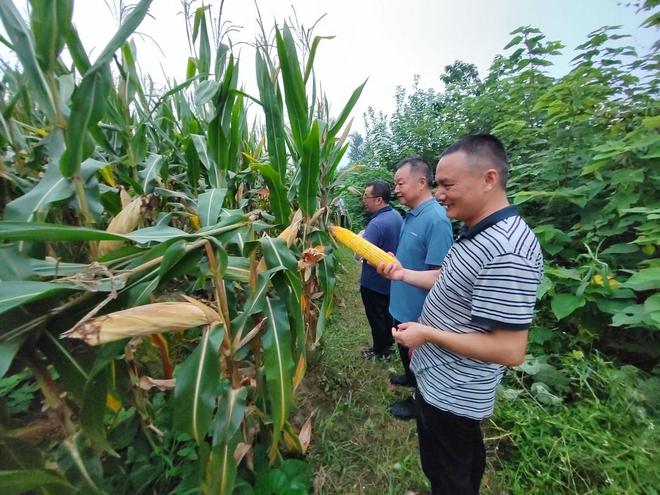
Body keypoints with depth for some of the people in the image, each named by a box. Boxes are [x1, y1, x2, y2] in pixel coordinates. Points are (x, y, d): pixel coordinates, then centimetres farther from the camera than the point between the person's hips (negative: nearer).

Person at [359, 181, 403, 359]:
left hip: (374, 281, -8)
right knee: (387, 312, 24)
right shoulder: (397, 216, -1)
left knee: (376, 317, 11)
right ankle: (389, 342, 41)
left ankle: (380, 350, 29)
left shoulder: (377, 223, -30)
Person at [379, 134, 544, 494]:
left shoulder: (508, 252, -31)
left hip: (450, 392, -9)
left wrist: (427, 333, -23)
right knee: (465, 455, 32)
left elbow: (509, 351, -30)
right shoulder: (477, 231, 1)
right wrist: (404, 274, -1)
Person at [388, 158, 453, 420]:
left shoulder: (436, 219, -28)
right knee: (406, 351, 30)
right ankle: (410, 378, 56)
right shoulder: (411, 215, 1)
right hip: (403, 304, 8)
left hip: (418, 311, -8)